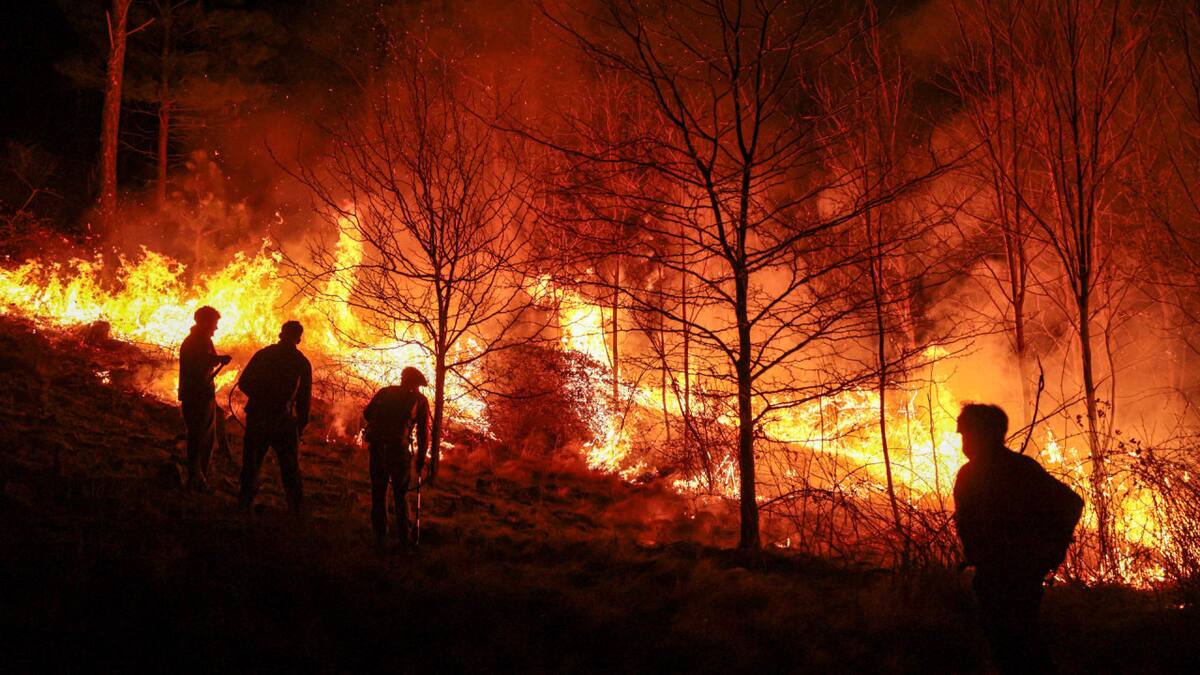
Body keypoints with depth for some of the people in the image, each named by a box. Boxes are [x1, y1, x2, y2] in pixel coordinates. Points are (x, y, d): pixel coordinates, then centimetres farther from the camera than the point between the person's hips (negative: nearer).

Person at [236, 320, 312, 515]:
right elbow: (304, 398, -1)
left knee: (251, 463, 11)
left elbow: (243, 383, 3)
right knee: (290, 467, 8)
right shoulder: (302, 363, -1)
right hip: (284, 421, -1)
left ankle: (245, 504, 12)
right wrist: (301, 424, 6)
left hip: (257, 417, 1)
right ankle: (297, 508, 8)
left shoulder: (263, 354, 2)